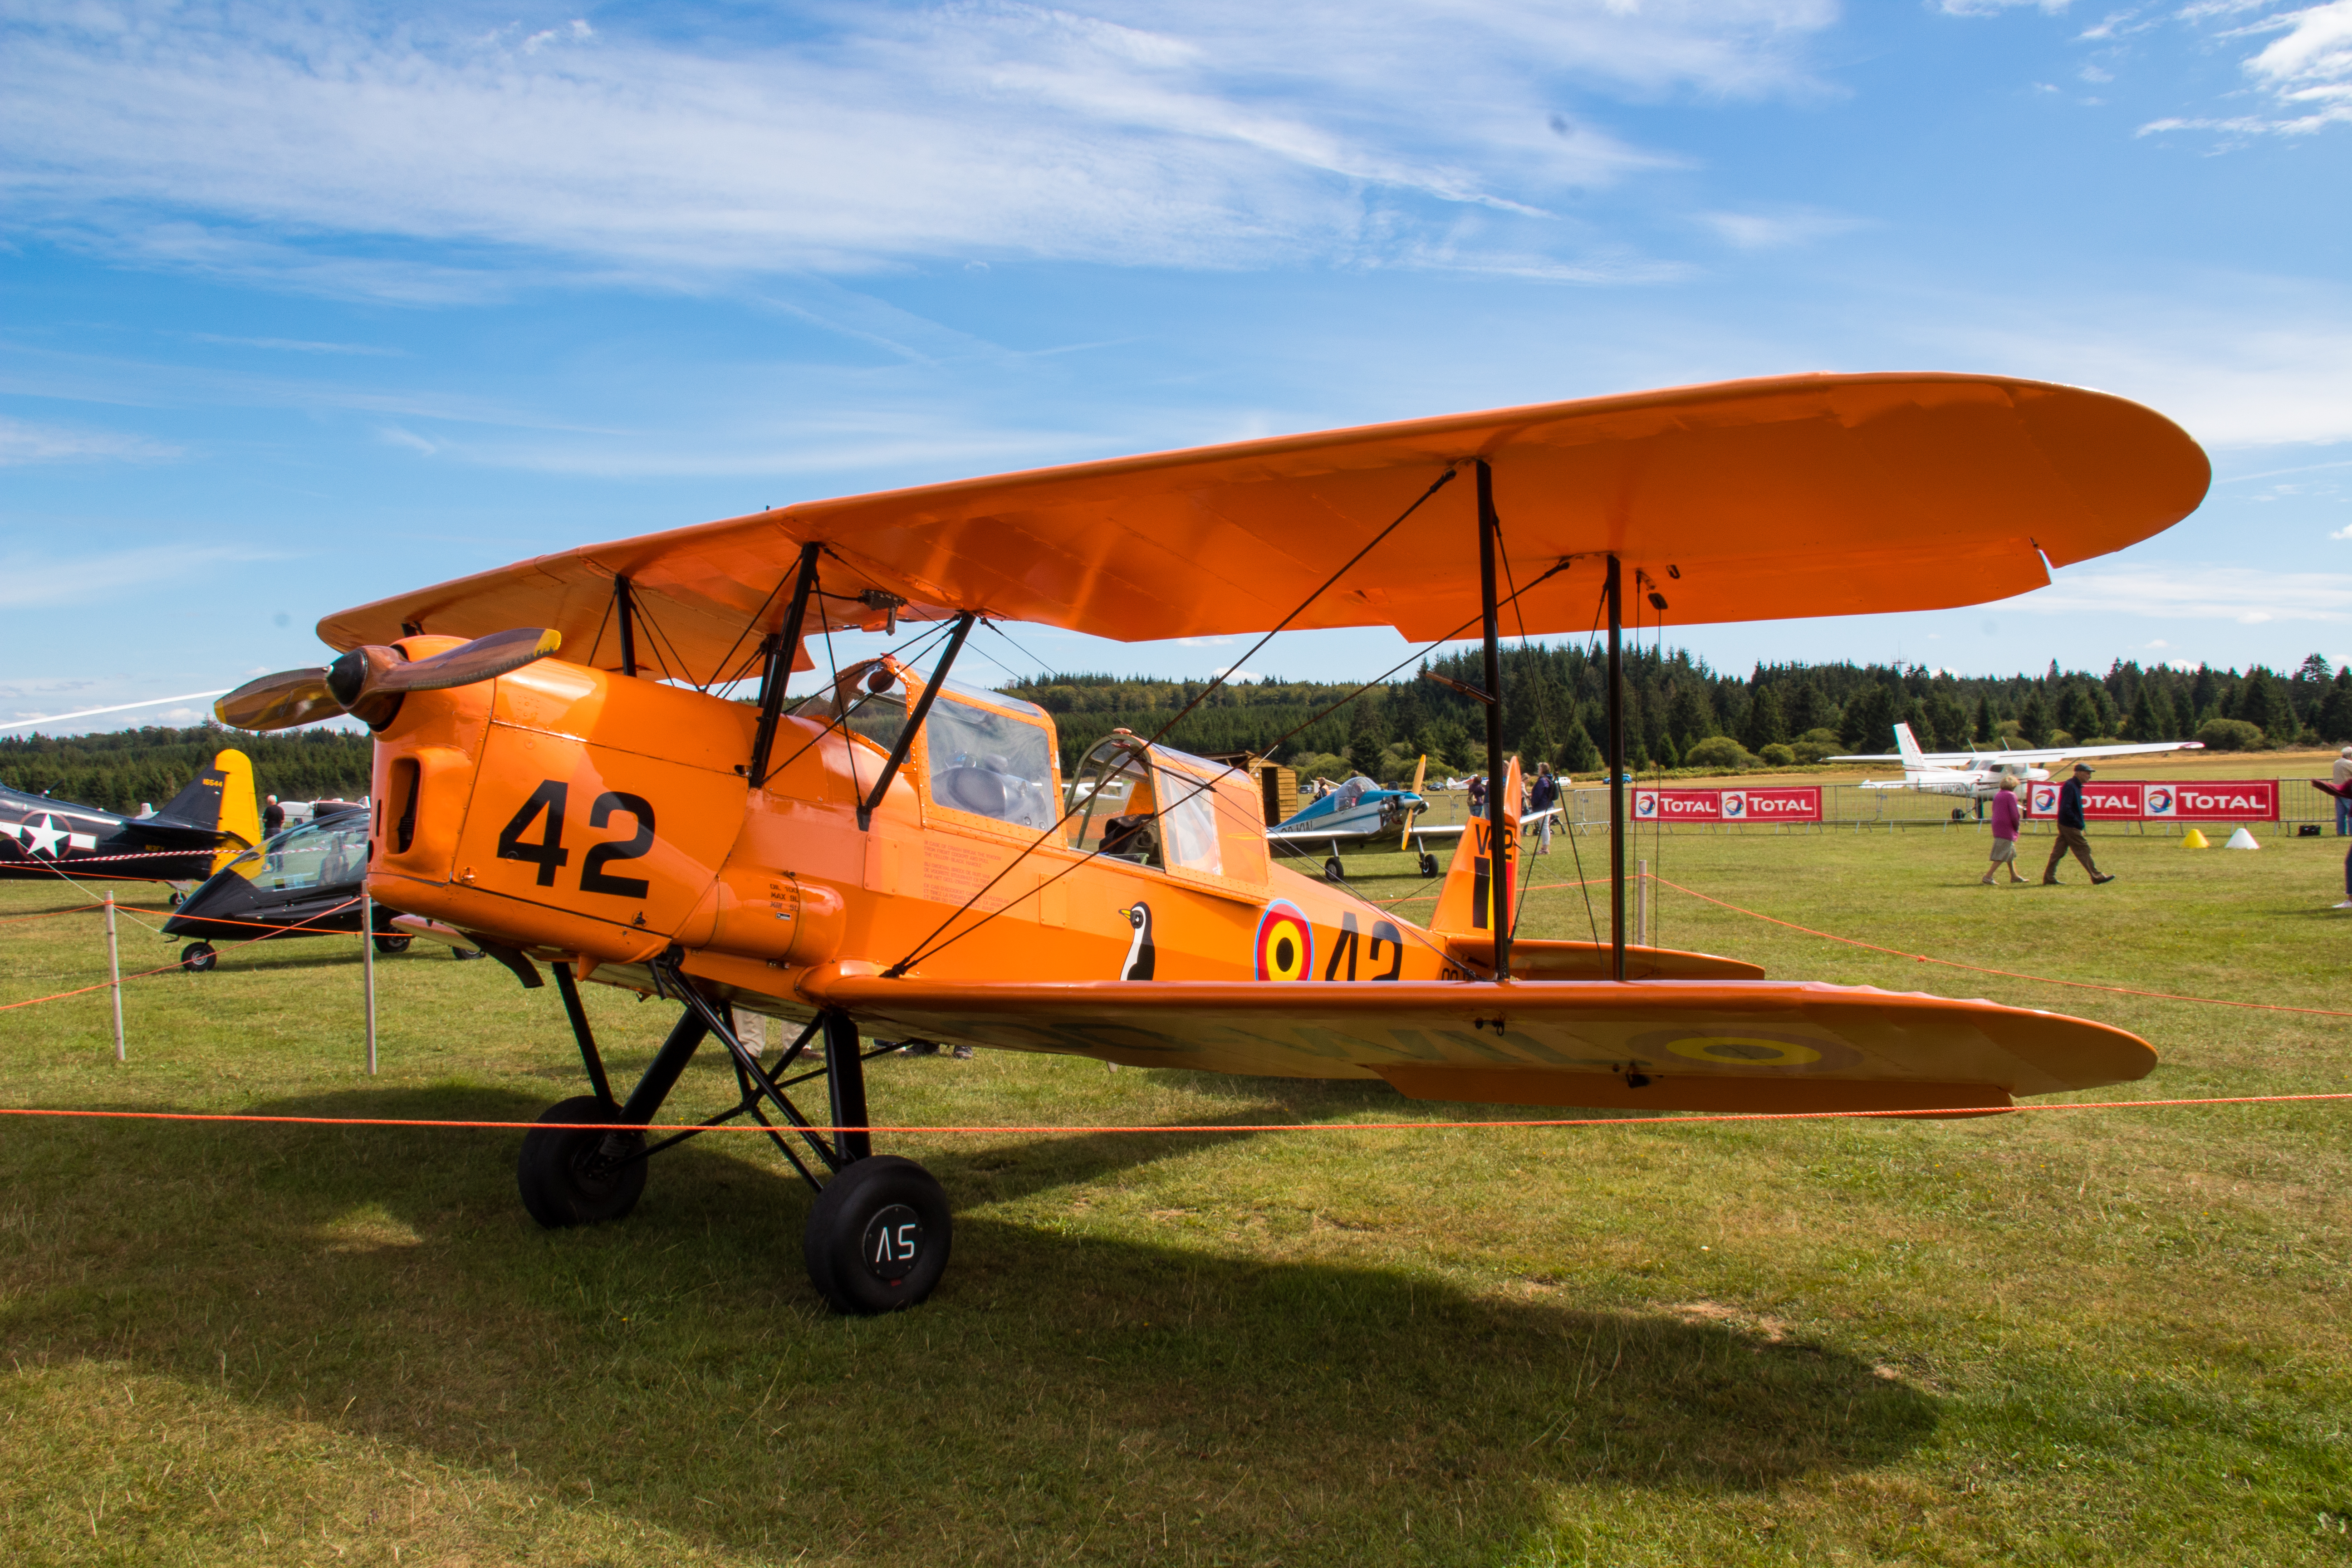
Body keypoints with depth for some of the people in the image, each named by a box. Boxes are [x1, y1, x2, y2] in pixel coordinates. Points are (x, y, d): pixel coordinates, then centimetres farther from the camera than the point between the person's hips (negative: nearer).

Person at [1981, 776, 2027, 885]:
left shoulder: (1997, 796, 13)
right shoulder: (2011, 795, -10)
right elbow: (2014, 814, -16)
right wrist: (2017, 826, 0)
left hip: (1997, 827, 9)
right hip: (2007, 828, -9)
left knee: (2011, 852, 21)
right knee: (2003, 855, -7)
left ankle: (2014, 876, 28)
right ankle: (1988, 876, -15)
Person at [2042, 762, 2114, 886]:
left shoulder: (2076, 786, 14)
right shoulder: (2070, 786, -18)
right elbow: (2065, 808, -25)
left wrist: (2079, 822, 13)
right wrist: (2078, 823, -20)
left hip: (2065, 825, 10)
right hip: (2070, 826, -10)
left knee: (2058, 851, 9)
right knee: (2084, 850, -2)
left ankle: (2049, 878, 10)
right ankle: (2096, 877, 5)